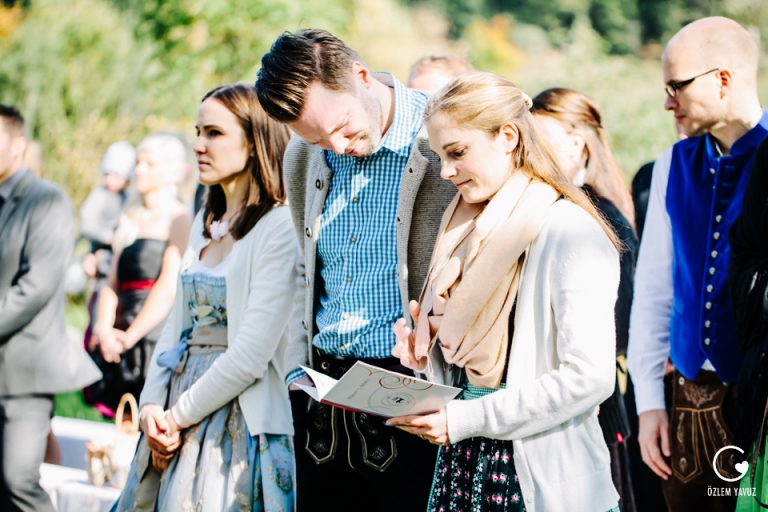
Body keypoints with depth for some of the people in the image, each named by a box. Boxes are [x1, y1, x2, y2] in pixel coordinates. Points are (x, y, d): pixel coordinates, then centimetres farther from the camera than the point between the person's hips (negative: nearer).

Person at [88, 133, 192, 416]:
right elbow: (113, 283, 12)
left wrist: (129, 337, -11)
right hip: (120, 344, 6)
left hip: (160, 338, -6)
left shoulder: (180, 219, -4)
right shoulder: (131, 218, 18)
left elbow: (169, 288, -12)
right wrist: (105, 328, -6)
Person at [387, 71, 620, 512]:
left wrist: (466, 418, -19)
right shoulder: (467, 230, 13)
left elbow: (590, 375, -20)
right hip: (462, 463, 7)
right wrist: (428, 354, 0)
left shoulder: (571, 234, -13)